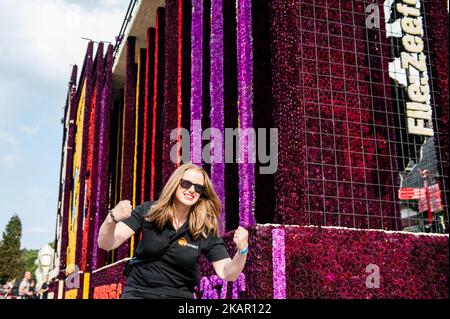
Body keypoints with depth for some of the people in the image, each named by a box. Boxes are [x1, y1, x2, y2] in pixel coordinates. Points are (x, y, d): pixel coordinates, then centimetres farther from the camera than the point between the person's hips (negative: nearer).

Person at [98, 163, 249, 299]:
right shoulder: (147, 211, -8)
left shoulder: (206, 229, -7)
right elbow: (106, 244, -14)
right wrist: (112, 218, -35)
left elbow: (227, 274, -10)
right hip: (139, 292, -2)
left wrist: (242, 250, -30)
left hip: (179, 294, 2)